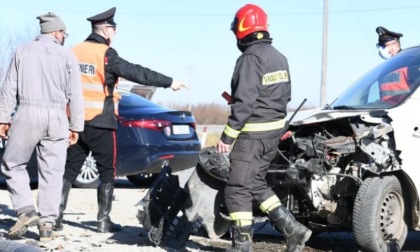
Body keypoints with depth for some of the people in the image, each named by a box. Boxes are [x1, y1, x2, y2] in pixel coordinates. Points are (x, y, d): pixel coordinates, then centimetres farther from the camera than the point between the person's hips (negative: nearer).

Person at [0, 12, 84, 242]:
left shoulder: (22, 52, 8)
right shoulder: (66, 55, 5)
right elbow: (75, 95, 2)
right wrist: (75, 127, 7)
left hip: (27, 114, 0)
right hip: (56, 119, 0)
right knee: (52, 173, 4)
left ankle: (25, 210, -3)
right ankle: (47, 223, 3)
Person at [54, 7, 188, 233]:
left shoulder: (74, 52, 8)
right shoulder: (106, 54, -11)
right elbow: (137, 73, -15)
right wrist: (169, 83, -11)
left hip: (76, 121, 6)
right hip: (101, 124, -5)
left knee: (70, 170, 11)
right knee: (107, 172, 6)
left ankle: (55, 216, 7)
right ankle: (104, 221, 6)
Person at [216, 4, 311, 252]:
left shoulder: (251, 58, -17)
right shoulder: (279, 57, 12)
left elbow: (244, 102, -22)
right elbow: (285, 96, 17)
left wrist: (228, 136, -19)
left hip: (252, 133, -9)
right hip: (274, 129, 9)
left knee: (238, 188, -1)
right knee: (256, 183, 18)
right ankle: (293, 229, 11)